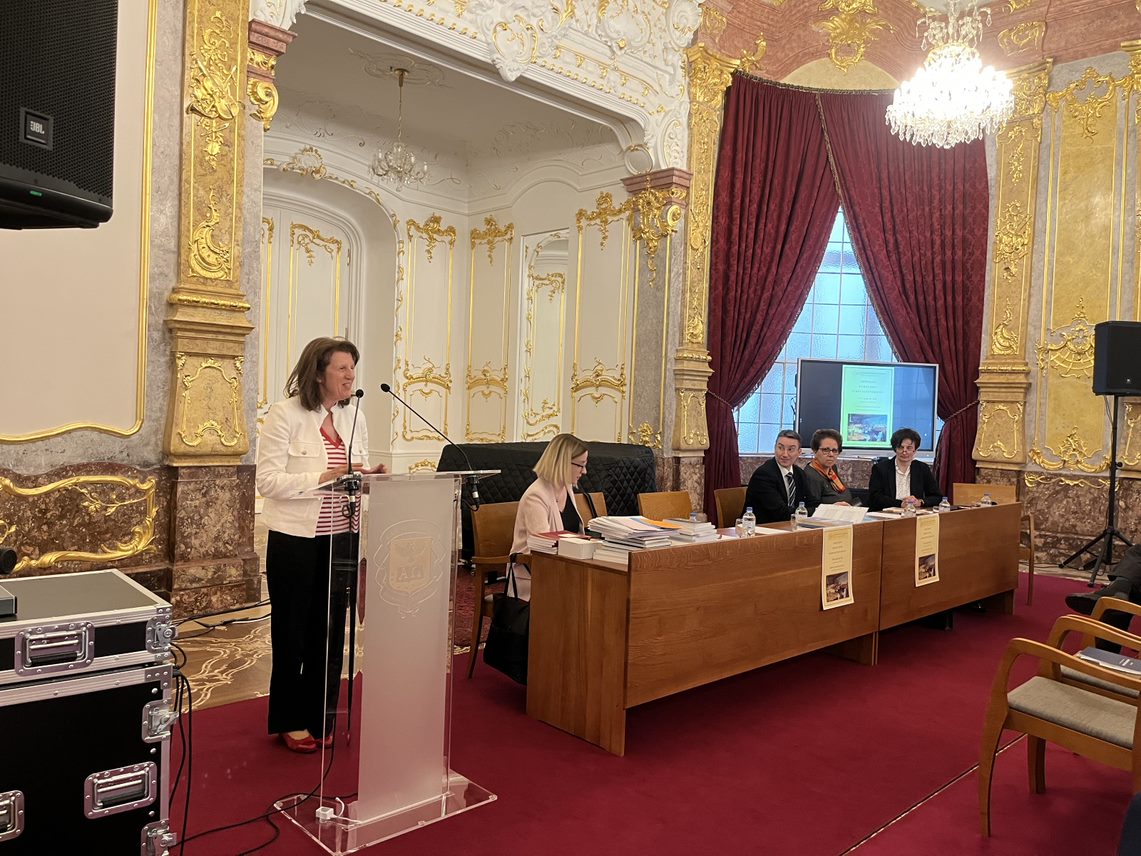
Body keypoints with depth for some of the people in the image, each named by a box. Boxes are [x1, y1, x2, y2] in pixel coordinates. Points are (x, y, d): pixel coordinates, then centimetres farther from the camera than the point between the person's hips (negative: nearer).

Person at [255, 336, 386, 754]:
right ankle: (289, 720, 26)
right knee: (292, 631, 9)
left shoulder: (354, 417, 7)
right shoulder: (285, 414, -11)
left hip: (340, 538, 5)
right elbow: (267, 480, -16)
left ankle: (319, 718, 27)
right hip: (295, 539, -5)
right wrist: (323, 478, -25)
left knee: (330, 630, 11)